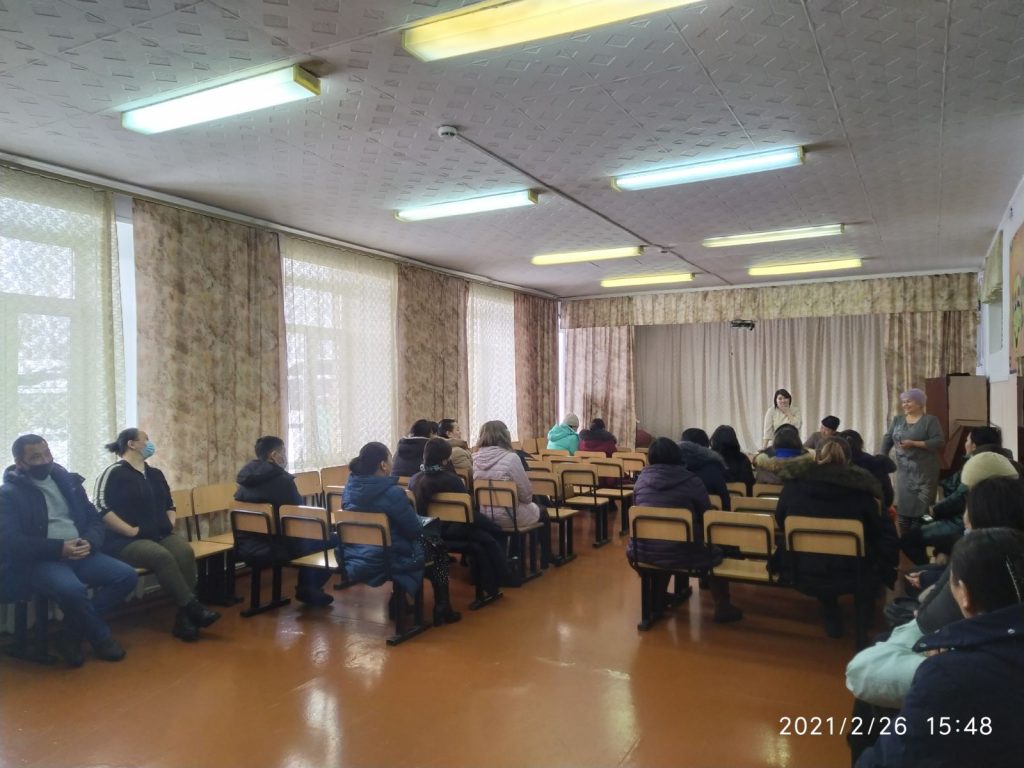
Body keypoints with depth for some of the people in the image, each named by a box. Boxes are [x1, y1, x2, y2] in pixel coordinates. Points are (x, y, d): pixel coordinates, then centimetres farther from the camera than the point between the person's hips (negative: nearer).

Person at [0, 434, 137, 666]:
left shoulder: (68, 481, 14)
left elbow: (94, 519, 15)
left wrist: (90, 542, -8)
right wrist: (59, 548, -19)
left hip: (79, 554, 6)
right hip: (37, 561, -6)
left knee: (127, 576, -14)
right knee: (73, 589, -36)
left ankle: (71, 634, -4)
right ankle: (101, 637, -7)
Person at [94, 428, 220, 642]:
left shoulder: (155, 474, 20)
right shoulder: (114, 473, -2)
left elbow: (169, 504, 29)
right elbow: (102, 509, -14)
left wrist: (170, 523, 10)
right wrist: (131, 530, -18)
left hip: (161, 535, 6)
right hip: (126, 541, -6)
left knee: (185, 551, -27)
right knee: (162, 556, -35)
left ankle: (184, 616, -29)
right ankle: (193, 608, -29)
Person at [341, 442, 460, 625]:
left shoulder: (351, 486, -1)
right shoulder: (392, 492, -23)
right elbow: (415, 530, -14)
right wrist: (422, 520, 7)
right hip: (387, 560, -7)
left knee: (424, 540, 29)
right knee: (437, 546, 17)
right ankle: (442, 608, 20)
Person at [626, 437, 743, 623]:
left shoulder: (642, 478, 0)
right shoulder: (691, 480, -9)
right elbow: (706, 516, 1)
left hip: (644, 552, 3)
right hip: (680, 554, -3)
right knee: (715, 552, 23)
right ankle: (722, 607, 26)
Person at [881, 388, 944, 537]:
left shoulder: (930, 420, -2)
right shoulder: (898, 420, 13)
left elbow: (939, 442, -11)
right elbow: (887, 439, 11)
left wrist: (913, 443, -18)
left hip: (924, 471, -5)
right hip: (903, 470, 5)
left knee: (921, 507, -8)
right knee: (903, 504, 4)